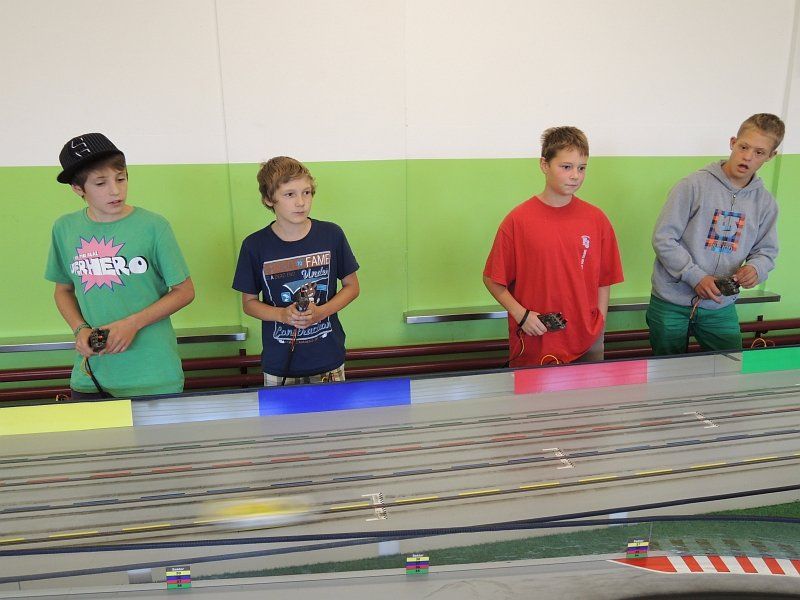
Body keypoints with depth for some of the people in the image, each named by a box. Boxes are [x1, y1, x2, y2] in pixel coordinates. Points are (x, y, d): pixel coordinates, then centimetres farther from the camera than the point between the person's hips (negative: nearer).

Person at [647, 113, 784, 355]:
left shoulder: (765, 203, 4)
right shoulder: (694, 185, -11)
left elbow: (766, 250, 11)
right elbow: (663, 238, -13)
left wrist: (756, 268, -13)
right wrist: (696, 276, -20)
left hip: (721, 307, 4)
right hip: (671, 304, -4)